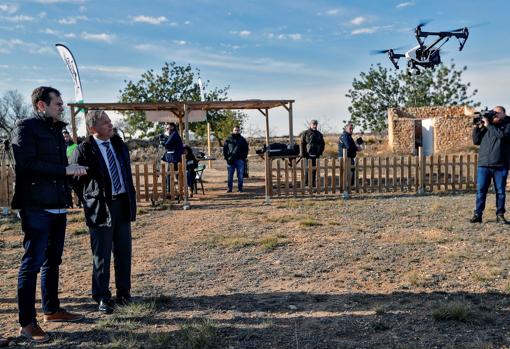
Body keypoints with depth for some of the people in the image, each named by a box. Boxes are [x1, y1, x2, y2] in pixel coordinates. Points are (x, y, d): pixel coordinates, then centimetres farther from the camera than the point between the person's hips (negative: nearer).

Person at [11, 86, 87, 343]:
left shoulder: (55, 130, 18)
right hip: (37, 208, -8)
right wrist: (65, 170, -16)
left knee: (52, 261, 15)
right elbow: (27, 164, -18)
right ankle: (27, 323, 6)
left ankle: (52, 309, 28)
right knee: (32, 264, -3)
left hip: (57, 207, 8)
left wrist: (72, 170, 2)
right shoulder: (26, 128, -7)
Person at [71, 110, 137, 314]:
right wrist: (89, 203, -3)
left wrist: (131, 198, 12)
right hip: (101, 208, -6)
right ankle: (102, 298, 16)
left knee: (124, 252, 12)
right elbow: (74, 179, -6)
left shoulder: (118, 143, 8)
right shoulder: (84, 150, -11)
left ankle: (124, 293, 25)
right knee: (102, 256, 3)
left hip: (123, 204, 6)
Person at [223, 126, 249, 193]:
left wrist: (244, 157, -2)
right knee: (230, 175, 4)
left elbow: (246, 149, 9)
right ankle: (229, 188, 11)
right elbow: (224, 149, 8)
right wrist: (226, 157, -2)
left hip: (239, 160, 0)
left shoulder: (242, 139, 8)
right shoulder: (228, 139, 7)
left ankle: (240, 188, 12)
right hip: (230, 160, 0)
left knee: (240, 175, 4)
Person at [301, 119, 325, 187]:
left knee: (314, 170, 6)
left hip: (316, 155, 4)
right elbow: (302, 144, -3)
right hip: (308, 155, -4)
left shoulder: (319, 134, 11)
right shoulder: (305, 133, -1)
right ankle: (306, 184, 2)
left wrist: (320, 152, 9)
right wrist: (302, 154, -9)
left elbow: (322, 144, 19)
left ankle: (312, 184, 14)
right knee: (307, 170, -4)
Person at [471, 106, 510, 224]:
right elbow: (476, 141, 12)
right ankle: (478, 214, 2)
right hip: (483, 165, 2)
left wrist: (488, 125, -10)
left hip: (500, 166, -2)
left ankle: (500, 215, 12)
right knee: (480, 191, 0)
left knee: (500, 192, 4)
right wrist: (476, 128, -1)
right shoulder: (485, 125, 15)